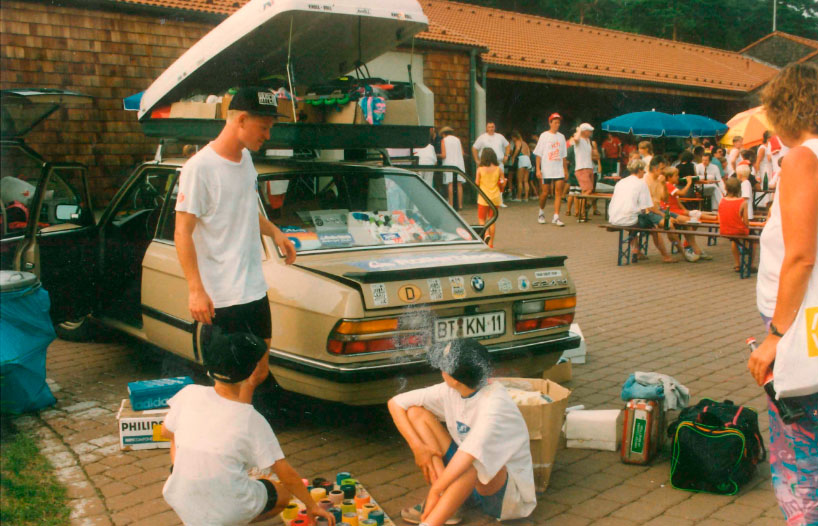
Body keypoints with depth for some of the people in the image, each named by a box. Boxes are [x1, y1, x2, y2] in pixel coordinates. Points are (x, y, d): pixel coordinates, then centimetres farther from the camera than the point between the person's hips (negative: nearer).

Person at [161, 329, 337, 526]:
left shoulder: (189, 395, -8)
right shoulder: (252, 420, -14)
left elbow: (166, 432, 12)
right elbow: (287, 475, -8)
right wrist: (312, 506, 7)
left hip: (181, 504, 3)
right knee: (283, 492, 25)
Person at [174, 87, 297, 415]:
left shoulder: (245, 158, 10)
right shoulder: (200, 168, -15)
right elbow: (183, 233, -16)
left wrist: (274, 232, 11)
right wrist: (195, 290, -22)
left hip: (255, 289, 8)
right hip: (221, 299, -8)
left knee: (259, 371, 16)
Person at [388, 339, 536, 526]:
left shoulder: (494, 402, -29)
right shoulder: (450, 392, -9)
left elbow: (469, 453, -43)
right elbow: (395, 403, -5)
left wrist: (435, 490, -36)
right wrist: (417, 446, -14)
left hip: (507, 488, -7)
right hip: (462, 475, 7)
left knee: (474, 461, -41)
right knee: (415, 412, -6)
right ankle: (445, 505, -12)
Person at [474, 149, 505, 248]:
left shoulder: (480, 169, -9)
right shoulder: (498, 169, -4)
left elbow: (477, 183, -6)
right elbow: (503, 183, -2)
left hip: (483, 198, -2)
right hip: (495, 198, 2)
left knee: (481, 219, 9)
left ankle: (486, 234, -18)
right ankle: (491, 243, 13)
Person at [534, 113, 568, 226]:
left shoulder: (561, 137, 11)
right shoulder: (544, 135, 0)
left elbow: (564, 155, 15)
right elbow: (538, 154, -3)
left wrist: (566, 170, 12)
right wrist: (538, 169, -10)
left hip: (559, 170, 3)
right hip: (546, 170, -3)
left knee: (559, 192, -6)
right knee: (545, 193, 3)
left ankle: (555, 218, -6)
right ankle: (541, 213, 27)